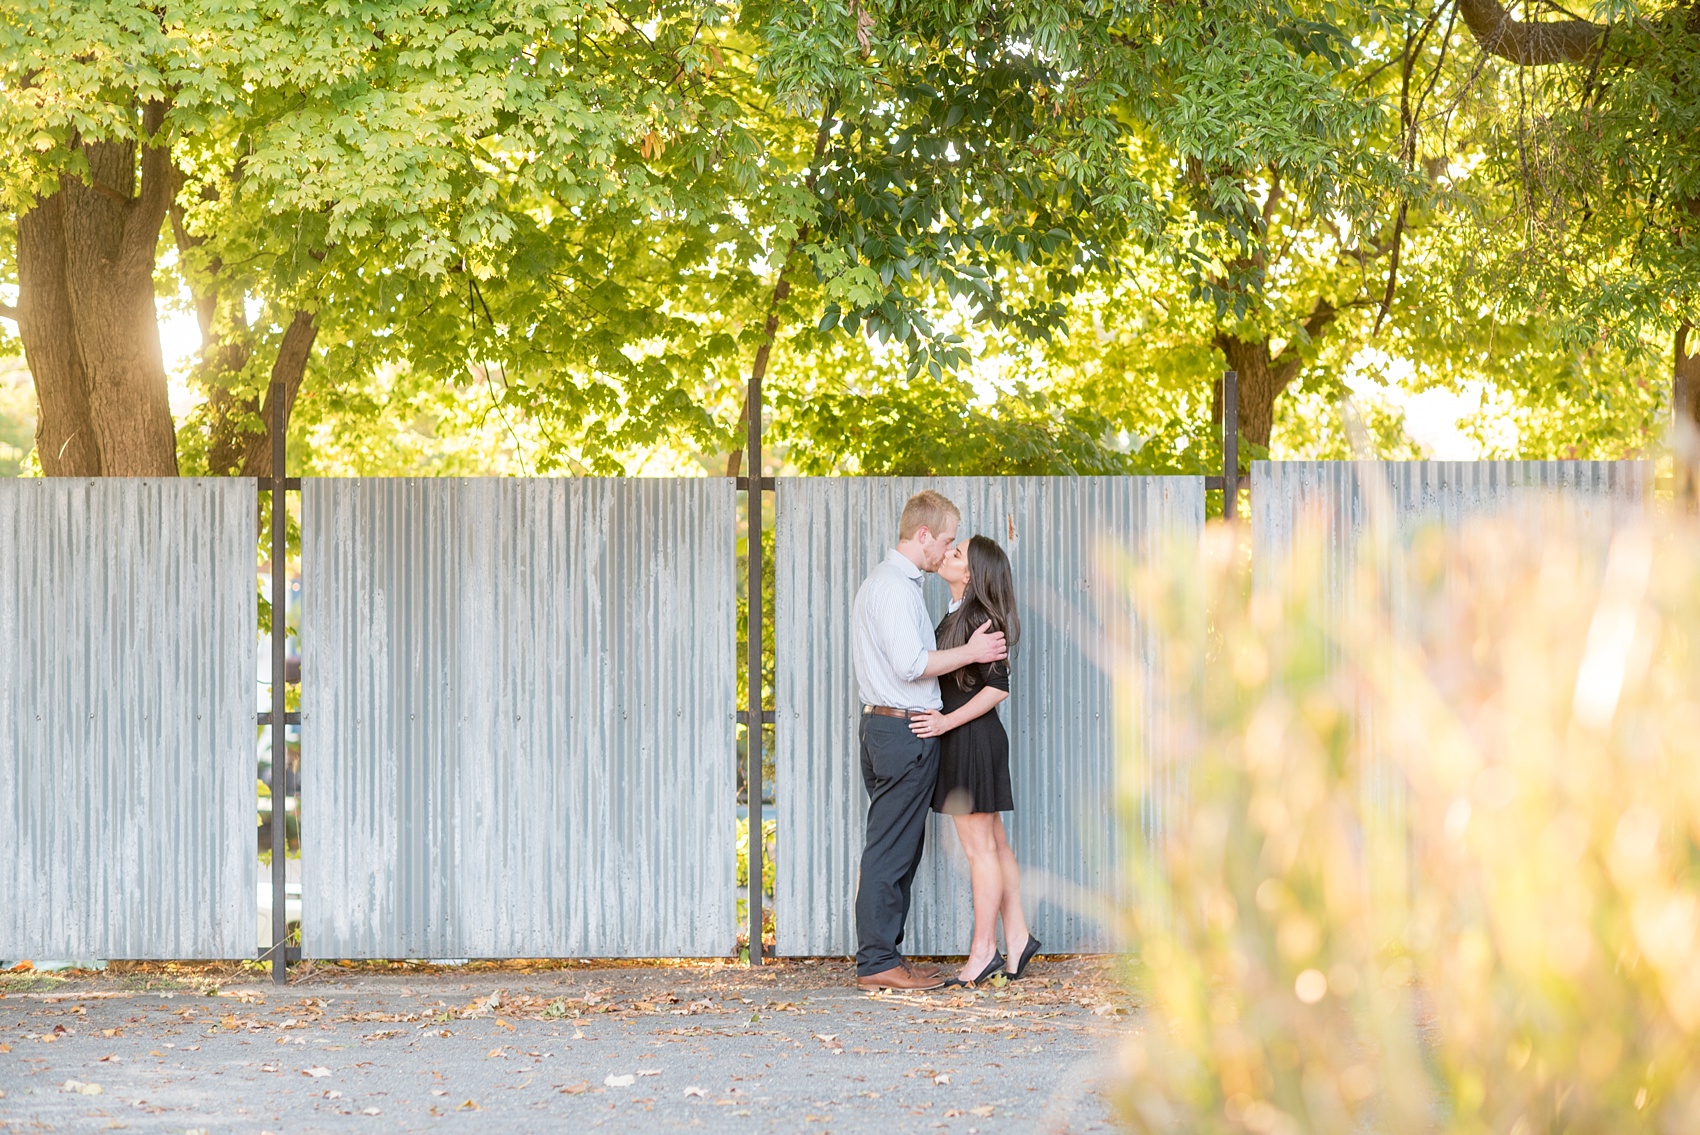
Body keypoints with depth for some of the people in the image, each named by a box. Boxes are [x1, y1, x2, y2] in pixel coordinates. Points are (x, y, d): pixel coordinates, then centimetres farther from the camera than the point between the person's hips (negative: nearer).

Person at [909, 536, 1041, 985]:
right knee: (993, 843, 13)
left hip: (972, 739, -10)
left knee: (979, 847, -3)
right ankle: (1017, 936, 19)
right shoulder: (956, 615, 12)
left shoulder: (978, 618, -16)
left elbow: (998, 687, -20)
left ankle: (983, 951, 2)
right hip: (961, 741, 10)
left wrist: (947, 721, -20)